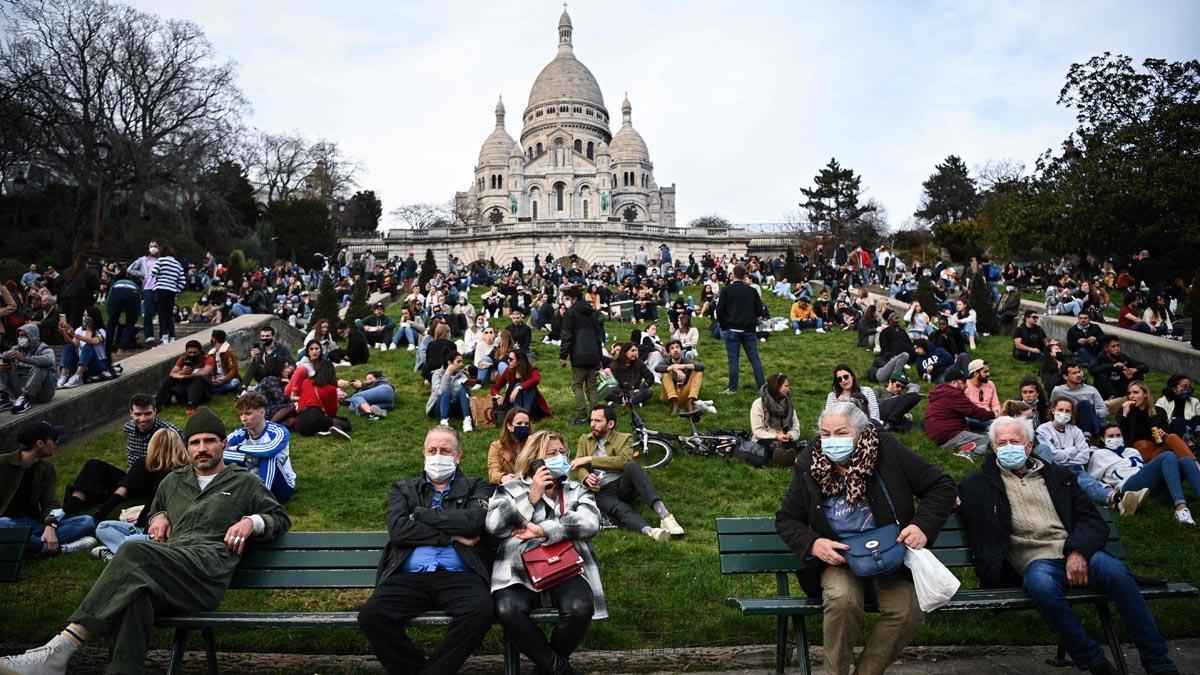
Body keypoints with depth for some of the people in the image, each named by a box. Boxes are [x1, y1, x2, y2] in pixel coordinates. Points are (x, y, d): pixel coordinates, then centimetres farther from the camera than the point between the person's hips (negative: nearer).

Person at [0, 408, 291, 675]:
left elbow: (281, 518, 22)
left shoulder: (244, 483, 21)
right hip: (166, 565, 4)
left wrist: (252, 521, 1)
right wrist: (159, 516, 24)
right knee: (134, 592, -37)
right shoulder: (173, 481, 34)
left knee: (133, 552, -33)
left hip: (209, 567, -4)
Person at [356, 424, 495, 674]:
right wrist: (452, 536, -4)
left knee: (481, 609, -32)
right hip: (410, 577, 2)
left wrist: (421, 513, 0)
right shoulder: (403, 489, 21)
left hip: (458, 576, -1)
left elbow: (473, 521, -6)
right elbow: (398, 531, 1)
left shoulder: (476, 488, 16)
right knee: (370, 615, -26)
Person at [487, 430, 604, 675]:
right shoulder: (510, 489, 17)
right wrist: (532, 496, -6)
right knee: (508, 611, -33)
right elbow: (493, 526, -1)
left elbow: (590, 523, -1)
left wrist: (542, 530, -8)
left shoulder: (578, 491, 20)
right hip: (519, 569, -1)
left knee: (579, 609, -32)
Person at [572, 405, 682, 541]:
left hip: (623, 485, 0)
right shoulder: (584, 440, 18)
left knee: (632, 466, -33)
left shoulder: (624, 439, 10)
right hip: (601, 492, 0)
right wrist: (586, 478, -19)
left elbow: (624, 460, -11)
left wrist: (590, 459, -11)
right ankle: (650, 531, -63)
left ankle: (663, 514, -44)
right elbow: (578, 466, 5)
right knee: (620, 510, -35)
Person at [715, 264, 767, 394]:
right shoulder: (752, 291, 2)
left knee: (733, 359, 2)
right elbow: (760, 311, 4)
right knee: (755, 359, 6)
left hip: (732, 330, -2)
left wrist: (724, 326, 8)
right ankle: (762, 386, 7)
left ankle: (732, 388, 3)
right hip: (749, 330, 2)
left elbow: (720, 311, -6)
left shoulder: (726, 290, -4)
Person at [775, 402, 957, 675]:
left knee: (907, 611, -26)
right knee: (842, 600, -32)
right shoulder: (808, 465, -3)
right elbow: (785, 519, 6)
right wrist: (813, 544, -14)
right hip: (837, 557, 0)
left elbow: (942, 486, 1)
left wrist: (924, 527, -14)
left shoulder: (888, 451, -6)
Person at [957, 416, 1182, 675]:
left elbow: (1094, 521, 13)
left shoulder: (1058, 476, 21)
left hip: (1075, 554, 3)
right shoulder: (979, 484, 15)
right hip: (1035, 561, -2)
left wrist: (1079, 552, -6)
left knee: (1116, 571, -30)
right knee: (1042, 585, -37)